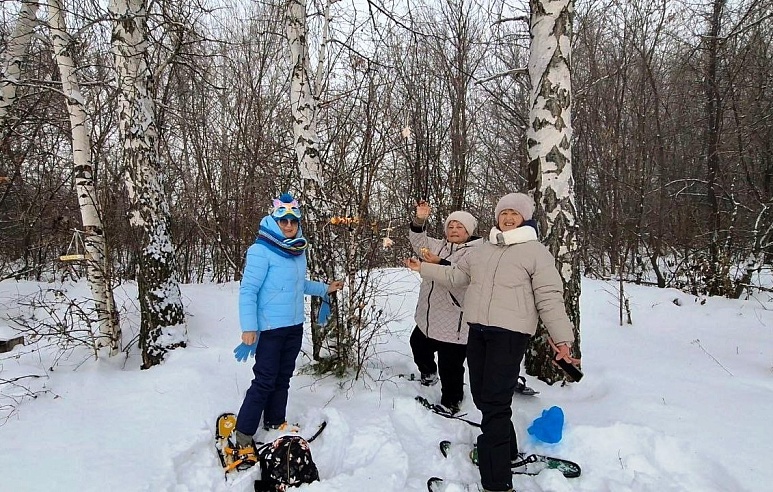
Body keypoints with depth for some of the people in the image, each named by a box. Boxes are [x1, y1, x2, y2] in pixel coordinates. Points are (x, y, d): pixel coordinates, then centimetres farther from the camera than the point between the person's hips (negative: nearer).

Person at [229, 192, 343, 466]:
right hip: (270, 328, -7)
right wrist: (249, 328, -20)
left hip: (294, 326, 7)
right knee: (265, 381, -3)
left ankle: (275, 425, 32)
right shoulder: (261, 250, -16)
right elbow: (248, 290, -17)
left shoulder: (298, 249, 6)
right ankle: (242, 436, 10)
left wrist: (324, 289, 19)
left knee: (283, 378, 16)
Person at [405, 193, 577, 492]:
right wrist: (423, 268, 19)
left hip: (510, 333, -7)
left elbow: (549, 298, -7)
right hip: (478, 331, 7)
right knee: (482, 397, 15)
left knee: (495, 403, -10)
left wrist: (561, 337, -11)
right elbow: (455, 276, 21)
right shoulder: (482, 249, 16)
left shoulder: (535, 251, -3)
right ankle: (505, 450, 39)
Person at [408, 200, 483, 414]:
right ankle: (428, 372, 55)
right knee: (418, 345, 28)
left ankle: (450, 403, 21)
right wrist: (420, 220, -13)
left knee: (450, 366, 1)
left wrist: (439, 263, -36)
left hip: (453, 322, -8)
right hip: (429, 317, 8)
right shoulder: (439, 246, 12)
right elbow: (419, 241, 3)